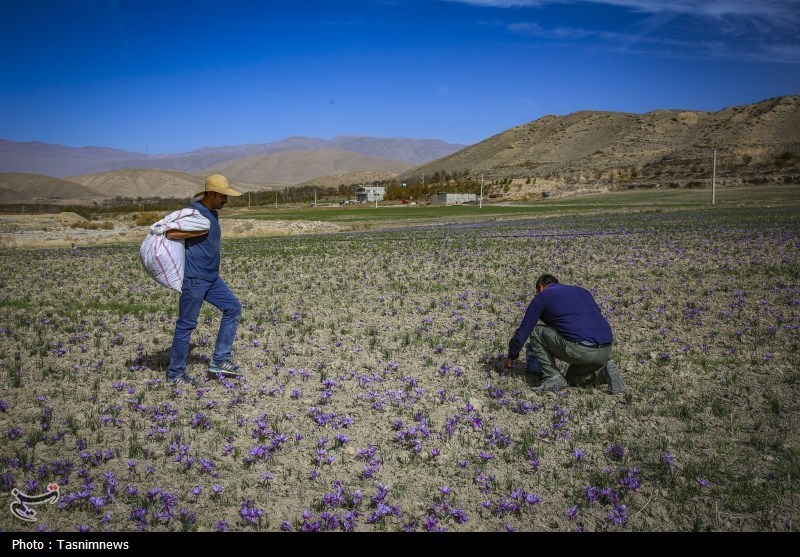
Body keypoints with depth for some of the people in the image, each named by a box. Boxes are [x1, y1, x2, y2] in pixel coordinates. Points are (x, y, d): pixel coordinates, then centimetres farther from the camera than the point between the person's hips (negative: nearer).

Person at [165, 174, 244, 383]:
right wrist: (201, 231, -19)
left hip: (212, 278, 9)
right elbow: (171, 234, -26)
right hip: (194, 278, -9)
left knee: (233, 307, 5)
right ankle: (175, 372, 14)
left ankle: (220, 360, 8)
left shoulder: (213, 214, 13)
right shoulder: (193, 211, -14)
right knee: (187, 324, 0)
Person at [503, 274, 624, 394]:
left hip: (579, 349, -6)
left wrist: (511, 357, 30)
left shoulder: (541, 297, 12)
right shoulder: (581, 291, 28)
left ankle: (553, 377, 8)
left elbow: (523, 331, 15)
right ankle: (604, 372, 5)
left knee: (536, 332, 15)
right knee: (572, 378, 31)